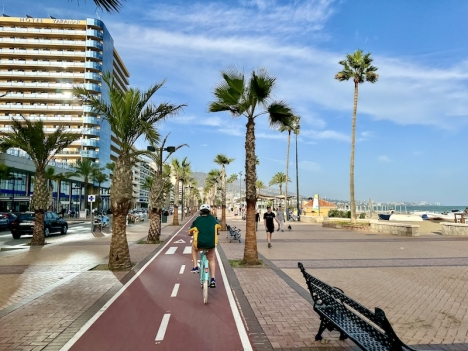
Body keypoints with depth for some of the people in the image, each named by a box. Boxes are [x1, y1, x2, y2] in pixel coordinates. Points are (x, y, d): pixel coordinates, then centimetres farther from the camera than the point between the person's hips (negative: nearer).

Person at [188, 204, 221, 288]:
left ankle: (195, 267, 25)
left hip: (199, 244, 0)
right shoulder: (213, 218, 14)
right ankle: (213, 279, 16)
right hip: (211, 244, 1)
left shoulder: (197, 220, 12)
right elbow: (218, 231, 25)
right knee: (211, 260, 24)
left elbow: (190, 233, 19)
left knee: (194, 248, 35)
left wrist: (194, 233, 42)